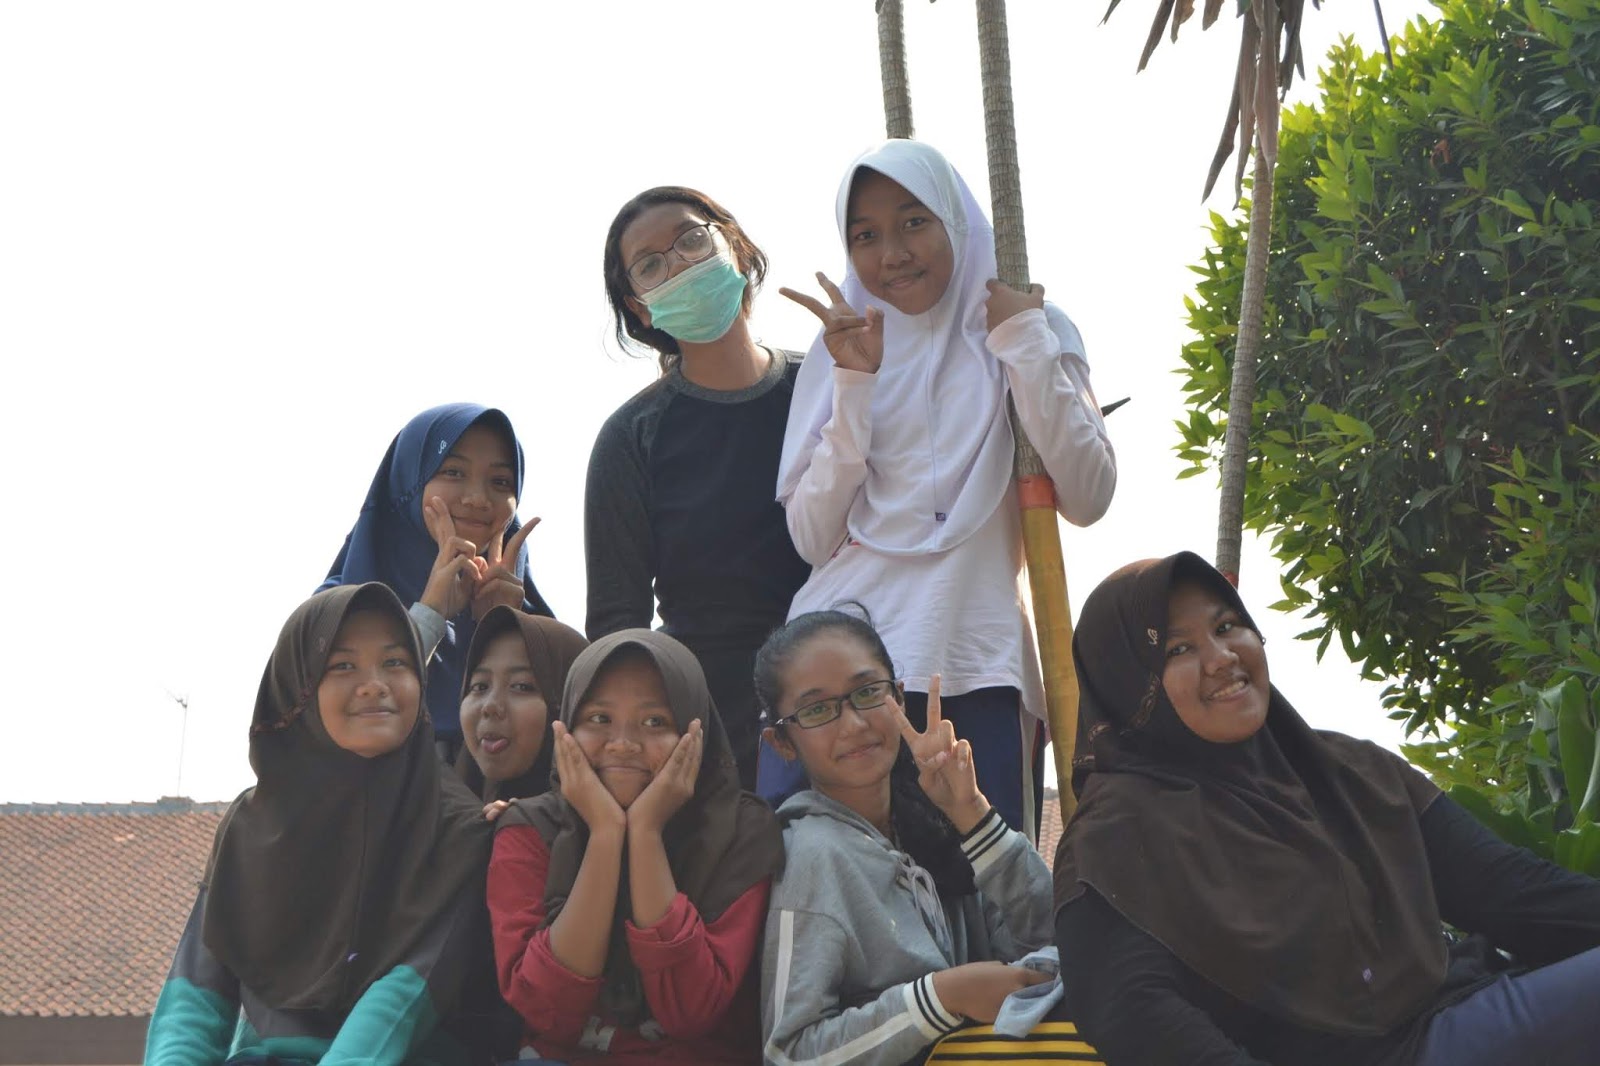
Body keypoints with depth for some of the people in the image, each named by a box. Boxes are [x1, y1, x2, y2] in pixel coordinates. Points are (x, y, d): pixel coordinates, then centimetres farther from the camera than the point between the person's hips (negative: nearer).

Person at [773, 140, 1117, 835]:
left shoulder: (1034, 331, 9)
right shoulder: (841, 346, 12)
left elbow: (1087, 499, -4)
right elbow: (813, 538, 2)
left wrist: (1025, 345, -6)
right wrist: (855, 381, -6)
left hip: (978, 662, -1)